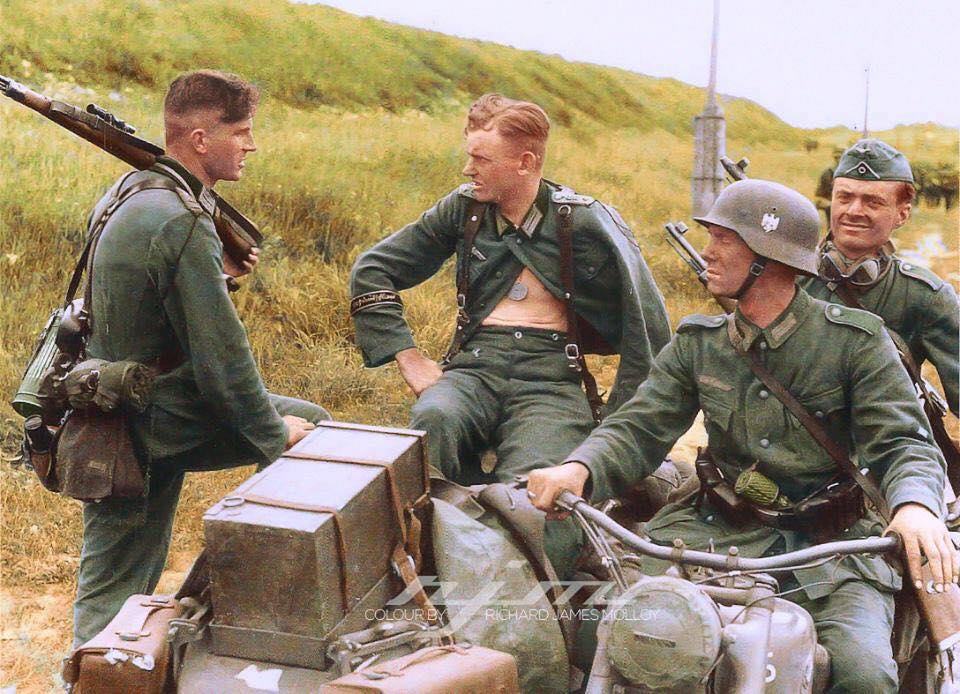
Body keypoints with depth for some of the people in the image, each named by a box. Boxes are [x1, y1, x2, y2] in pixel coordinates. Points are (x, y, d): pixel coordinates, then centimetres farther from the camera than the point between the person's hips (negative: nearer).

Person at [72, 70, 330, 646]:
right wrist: (276, 438, -9)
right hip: (158, 424, -10)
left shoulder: (130, 190, 8)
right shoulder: (182, 224, -23)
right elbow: (222, 356, -21)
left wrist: (218, 271, 8)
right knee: (313, 426, 4)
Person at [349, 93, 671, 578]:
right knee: (433, 420, -34)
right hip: (474, 365, 3)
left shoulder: (583, 224, 2)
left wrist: (616, 424, -1)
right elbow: (371, 271, 17)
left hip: (550, 376, -3)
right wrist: (408, 359, 7)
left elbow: (648, 330, 2)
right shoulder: (464, 208, 13)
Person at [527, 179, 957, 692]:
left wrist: (914, 506, -29)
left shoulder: (855, 340, -1)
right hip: (717, 528, 2)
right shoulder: (696, 345, 9)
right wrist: (579, 469, -20)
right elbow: (637, 428, 3)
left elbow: (903, 442, -5)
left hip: (831, 540, -2)